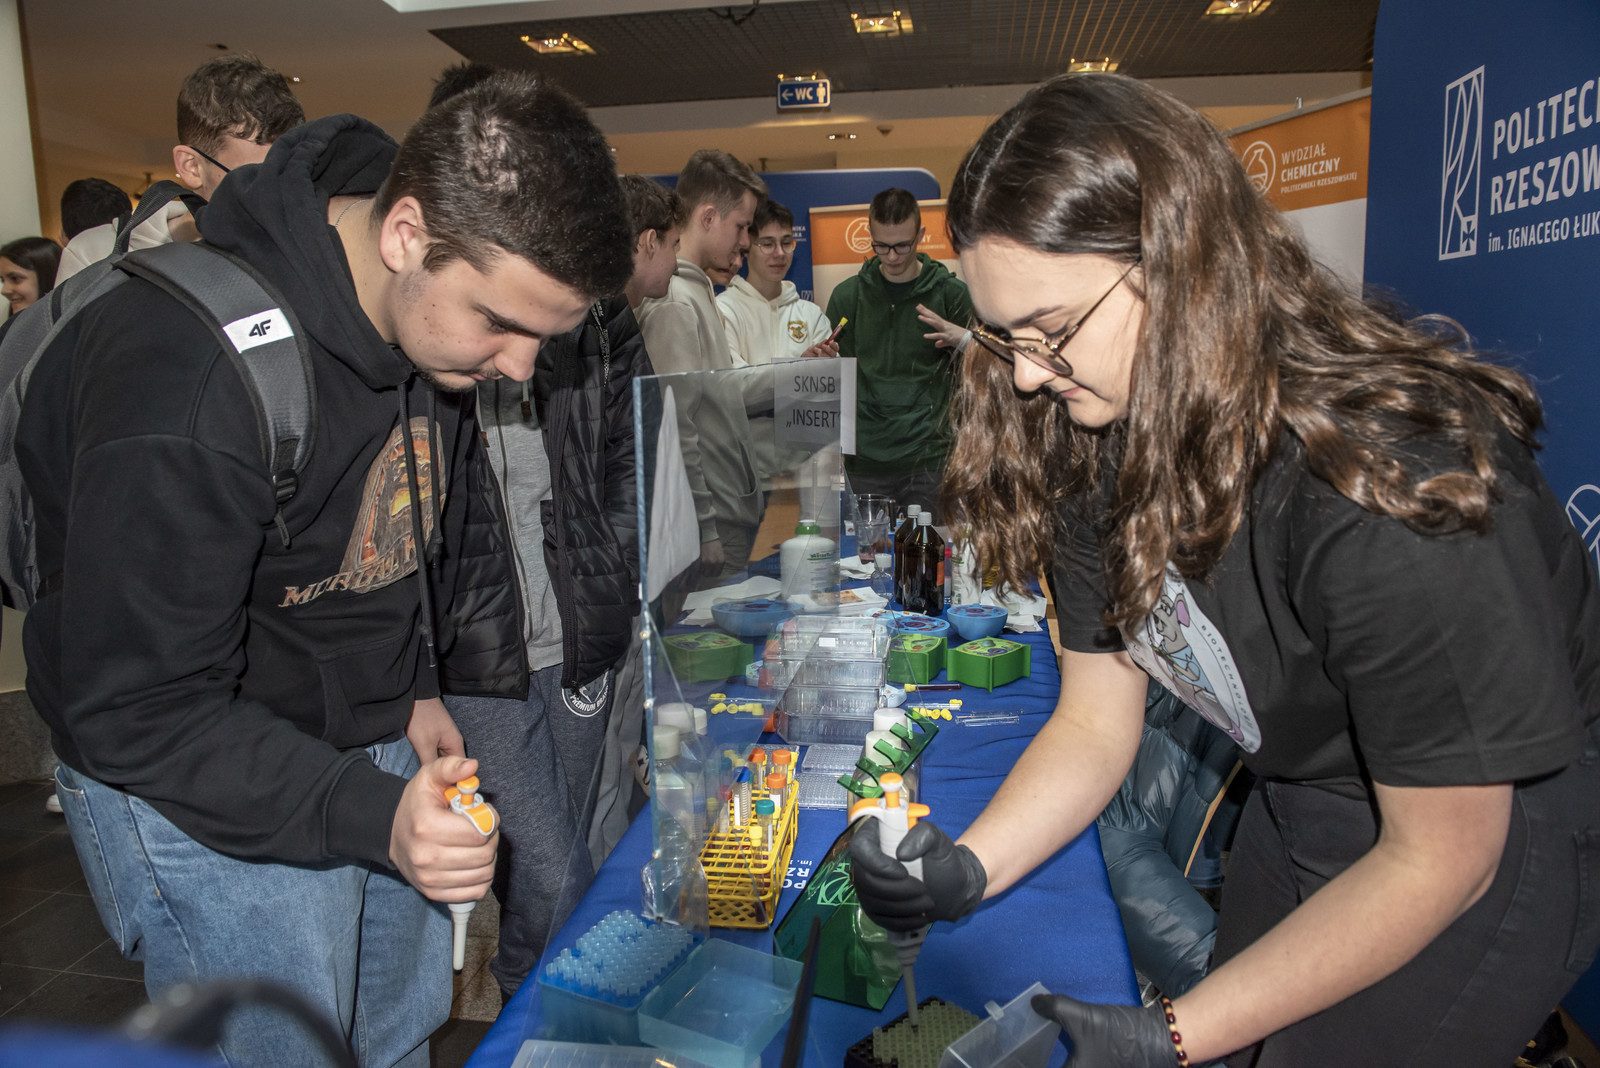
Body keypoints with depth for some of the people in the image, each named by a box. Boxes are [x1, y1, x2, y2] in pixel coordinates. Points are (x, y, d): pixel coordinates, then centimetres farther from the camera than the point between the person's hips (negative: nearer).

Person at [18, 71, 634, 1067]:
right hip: (209, 797, -6)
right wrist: (368, 812, -35)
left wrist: (419, 684, 5)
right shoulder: (183, 377, -32)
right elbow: (137, 714, -26)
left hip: (382, 753, 7)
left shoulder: (443, 315, -8)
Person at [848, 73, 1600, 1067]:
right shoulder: (1097, 446, -14)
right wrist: (964, 870, -24)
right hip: (1303, 793, 6)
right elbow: (1093, 723, -7)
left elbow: (1439, 855, -24)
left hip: (1502, 817, -5)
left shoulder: (1391, 481, -35)